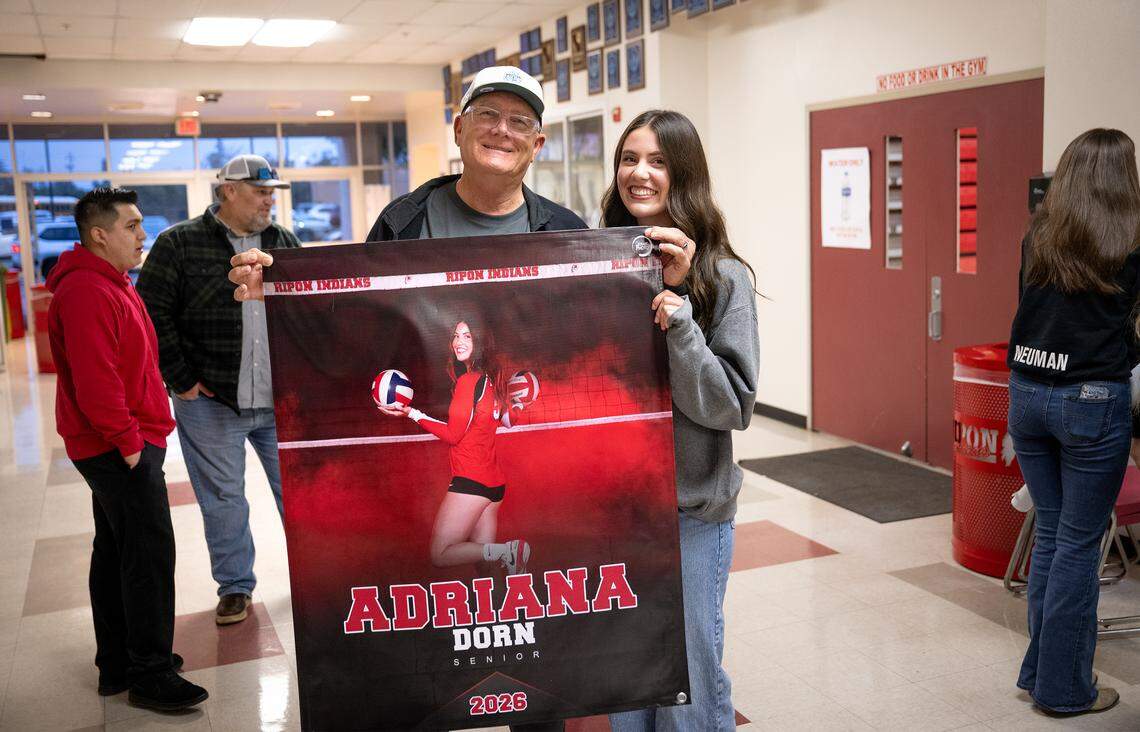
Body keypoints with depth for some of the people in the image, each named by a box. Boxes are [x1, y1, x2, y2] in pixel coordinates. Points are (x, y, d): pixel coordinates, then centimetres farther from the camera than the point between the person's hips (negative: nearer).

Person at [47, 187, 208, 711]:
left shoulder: (109, 284, 16)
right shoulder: (87, 291, -19)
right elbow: (94, 381, -25)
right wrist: (128, 441, -21)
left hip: (121, 445, 11)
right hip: (120, 449, -11)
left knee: (115, 551, 16)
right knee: (150, 554, -7)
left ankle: (117, 665, 26)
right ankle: (150, 676, 2)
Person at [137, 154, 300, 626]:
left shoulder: (284, 243, 9)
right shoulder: (180, 244, -4)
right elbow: (154, 314, -6)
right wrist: (182, 381, -8)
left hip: (283, 399, 3)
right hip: (211, 402, -3)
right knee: (222, 499, 8)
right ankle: (235, 586, 24)